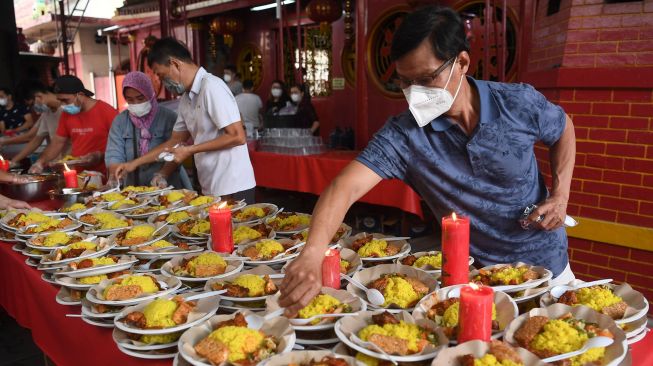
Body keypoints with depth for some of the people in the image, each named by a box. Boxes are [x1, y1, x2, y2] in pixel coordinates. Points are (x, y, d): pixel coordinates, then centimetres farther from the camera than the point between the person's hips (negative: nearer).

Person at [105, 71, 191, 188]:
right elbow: (114, 156, 5)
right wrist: (114, 178, -13)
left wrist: (162, 175, -22)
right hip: (134, 188, 4)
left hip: (168, 187, -4)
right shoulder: (119, 121, 12)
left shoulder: (168, 117, 1)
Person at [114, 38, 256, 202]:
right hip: (211, 189, 8)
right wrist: (134, 163, 18)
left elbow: (237, 137, -19)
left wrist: (191, 150, -13)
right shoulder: (186, 99, 11)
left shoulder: (211, 87, -14)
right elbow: (175, 141, 21)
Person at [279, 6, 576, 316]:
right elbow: (346, 188, -33)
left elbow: (564, 129, 4)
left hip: (545, 267, 2)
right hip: (472, 277, -1)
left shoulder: (520, 103, -18)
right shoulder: (403, 135, -22)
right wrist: (312, 254, -50)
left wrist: (560, 195, -10)